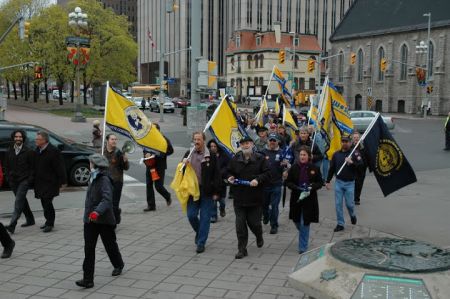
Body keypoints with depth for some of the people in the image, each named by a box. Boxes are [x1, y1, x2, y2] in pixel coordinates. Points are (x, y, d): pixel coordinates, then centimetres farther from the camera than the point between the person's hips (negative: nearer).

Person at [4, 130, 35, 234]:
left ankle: (12, 224, -24)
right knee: (22, 200, 15)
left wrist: (30, 179, -9)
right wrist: (9, 177, 5)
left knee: (18, 201, -16)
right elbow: (6, 166, 16)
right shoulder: (8, 151, 10)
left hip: (24, 180, -5)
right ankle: (30, 220, 30)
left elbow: (33, 167, -1)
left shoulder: (28, 152, -3)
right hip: (13, 181, 6)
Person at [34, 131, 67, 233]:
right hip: (40, 182, 8)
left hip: (50, 182, -8)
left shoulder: (53, 151, -15)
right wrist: (35, 180, 17)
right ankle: (49, 221, 26)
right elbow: (36, 166, 17)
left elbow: (59, 167, -14)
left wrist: (62, 181, -13)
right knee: (44, 202, 14)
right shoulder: (37, 150, 8)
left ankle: (50, 223, 2)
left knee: (47, 202, -9)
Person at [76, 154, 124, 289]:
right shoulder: (93, 179, 8)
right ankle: (88, 279, -2)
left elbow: (107, 199, -31)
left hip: (104, 220, -7)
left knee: (110, 245, 15)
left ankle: (118, 265, 42)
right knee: (89, 249, -1)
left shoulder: (104, 180, -18)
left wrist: (97, 211, -45)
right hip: (90, 219, 7)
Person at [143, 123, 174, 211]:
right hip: (150, 165, 6)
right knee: (148, 185, 5)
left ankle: (168, 197, 26)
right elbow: (145, 149, 19)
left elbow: (170, 150, -10)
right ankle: (151, 205, 14)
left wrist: (159, 154, -18)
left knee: (158, 186, -4)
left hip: (159, 166, -6)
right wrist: (146, 153, -3)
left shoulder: (164, 139, -9)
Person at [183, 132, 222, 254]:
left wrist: (216, 192, -7)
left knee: (205, 218, 2)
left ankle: (201, 243, 12)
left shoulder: (211, 156, -4)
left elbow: (217, 175, -3)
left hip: (207, 191, -3)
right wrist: (184, 164, -7)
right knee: (191, 215, 3)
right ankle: (199, 232, 32)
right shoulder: (188, 154, 7)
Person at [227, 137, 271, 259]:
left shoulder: (260, 159, -3)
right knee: (240, 224, 1)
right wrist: (230, 178, -4)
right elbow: (229, 172, 17)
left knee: (254, 222, 6)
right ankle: (242, 249, 11)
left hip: (255, 198, -2)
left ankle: (259, 236, 41)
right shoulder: (235, 159, 5)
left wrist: (258, 180, -21)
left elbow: (267, 174, -5)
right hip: (239, 197, 2)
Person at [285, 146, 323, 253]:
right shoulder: (294, 168, -3)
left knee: (305, 223, -1)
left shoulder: (314, 168, -4)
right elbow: (288, 182, 1)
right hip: (296, 198, 2)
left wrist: (311, 187, -17)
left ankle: (303, 247, 10)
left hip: (309, 199, -2)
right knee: (296, 221, 14)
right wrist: (297, 188, -17)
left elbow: (320, 183, 2)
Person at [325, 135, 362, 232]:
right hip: (338, 182, 3)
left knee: (349, 203, 2)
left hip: (350, 183, -2)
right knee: (338, 204, 2)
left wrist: (352, 162, -31)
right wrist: (328, 181, 12)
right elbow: (331, 168, 11)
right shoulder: (336, 154, 6)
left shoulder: (354, 154, -3)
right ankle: (340, 224, 11)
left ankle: (352, 215, 34)